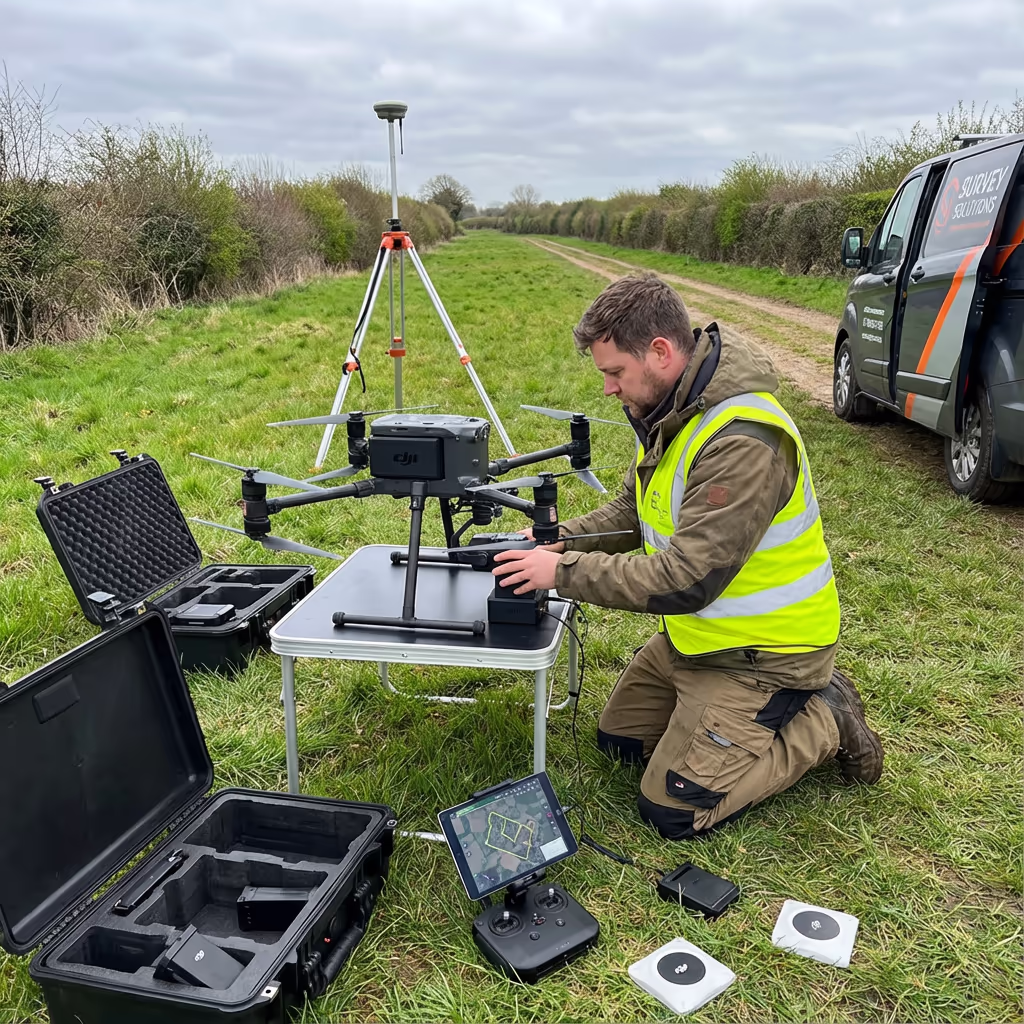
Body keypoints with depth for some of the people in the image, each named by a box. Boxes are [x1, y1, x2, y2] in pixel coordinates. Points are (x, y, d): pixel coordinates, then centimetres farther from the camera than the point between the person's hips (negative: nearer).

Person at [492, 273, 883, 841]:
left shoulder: (741, 443, -32)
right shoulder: (666, 410, -1)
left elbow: (685, 580, -33)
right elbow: (632, 510, 11)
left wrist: (564, 572, -26)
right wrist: (558, 539, -6)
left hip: (760, 651, -9)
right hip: (694, 634, 9)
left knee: (671, 811, -5)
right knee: (619, 738, 18)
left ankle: (826, 721, 9)